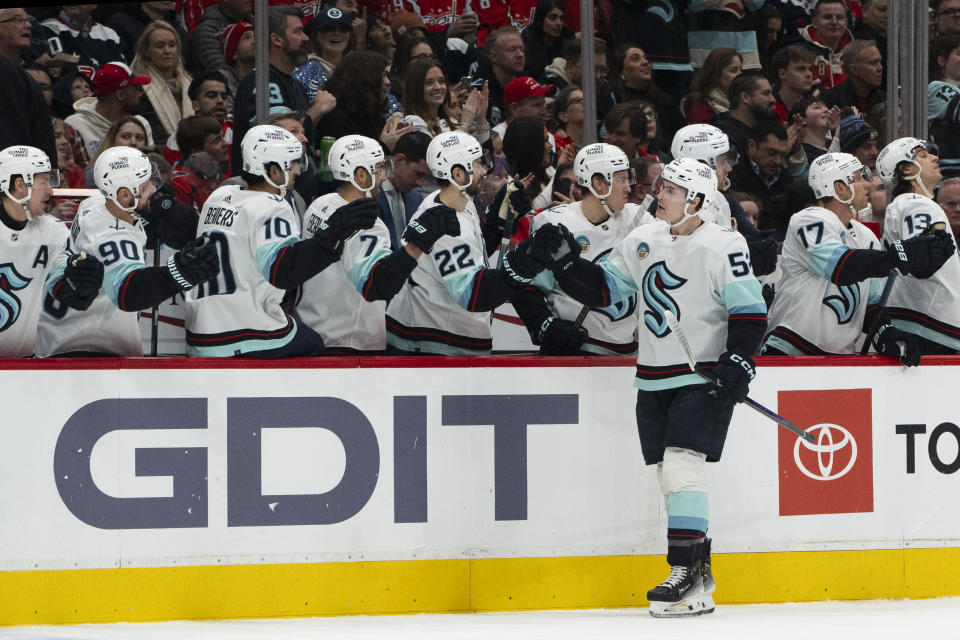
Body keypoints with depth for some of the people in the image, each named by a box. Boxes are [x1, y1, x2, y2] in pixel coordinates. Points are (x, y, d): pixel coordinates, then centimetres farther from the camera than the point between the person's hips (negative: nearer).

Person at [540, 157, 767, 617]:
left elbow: (750, 311, -10)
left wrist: (738, 360, -21)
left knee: (681, 467, -18)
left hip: (703, 379, -7)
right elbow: (602, 287, 13)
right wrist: (566, 260, -2)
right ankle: (700, 571, 18)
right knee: (668, 474, 8)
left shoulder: (723, 246, -9)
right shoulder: (643, 242, 9)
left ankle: (686, 577, -17)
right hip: (653, 380, 7)